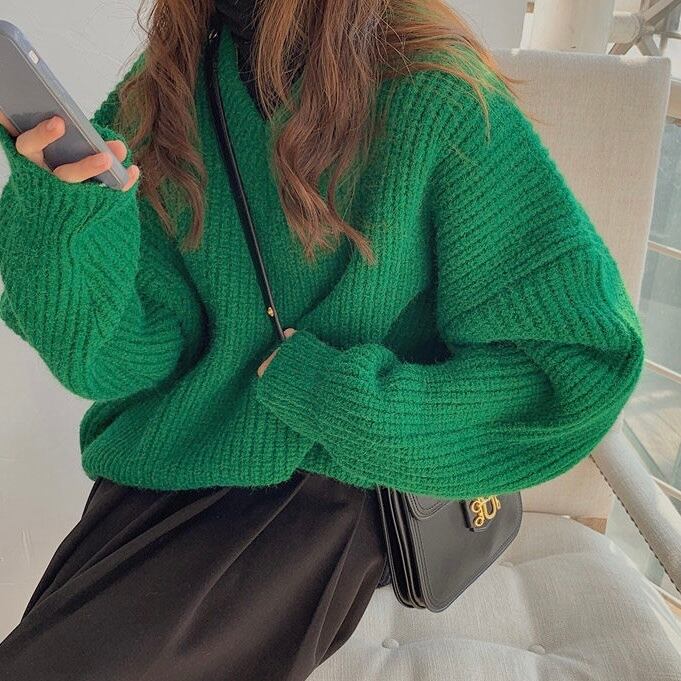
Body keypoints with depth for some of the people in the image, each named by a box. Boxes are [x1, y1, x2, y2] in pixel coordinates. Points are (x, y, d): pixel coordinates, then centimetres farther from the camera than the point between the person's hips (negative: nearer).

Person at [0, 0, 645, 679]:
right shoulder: (156, 92, 1)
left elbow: (584, 362, -12)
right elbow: (114, 362, -3)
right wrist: (63, 208, -22)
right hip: (161, 465, 5)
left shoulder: (434, 94, -12)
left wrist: (328, 393, -14)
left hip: (333, 490, -4)